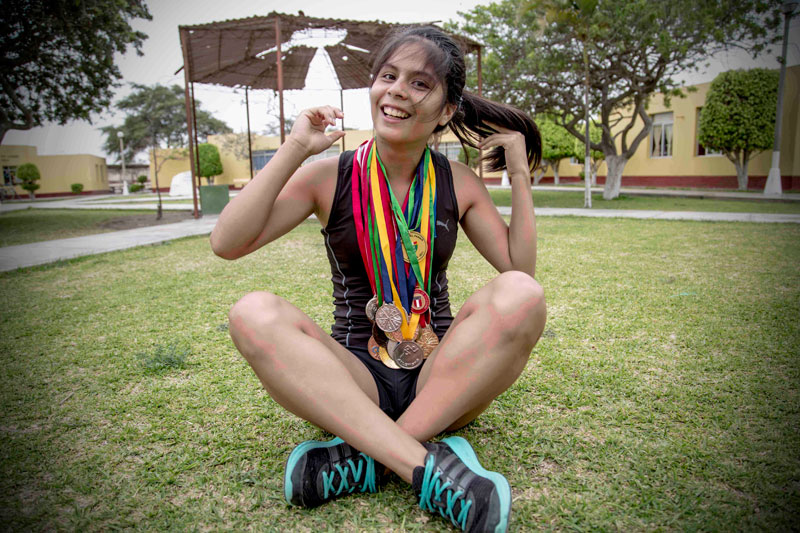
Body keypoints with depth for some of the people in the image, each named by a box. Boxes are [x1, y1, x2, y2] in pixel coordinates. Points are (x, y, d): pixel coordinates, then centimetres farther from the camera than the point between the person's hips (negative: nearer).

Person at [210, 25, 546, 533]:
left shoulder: (457, 183, 5)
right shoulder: (331, 176, -1)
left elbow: (521, 269, 1)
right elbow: (227, 243, -11)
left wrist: (520, 174, -3)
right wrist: (294, 149, -12)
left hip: (442, 380, 2)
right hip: (354, 382, -1)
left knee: (522, 296, -25)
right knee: (254, 313, -26)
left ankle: (367, 457, -27)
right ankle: (428, 463, -34)